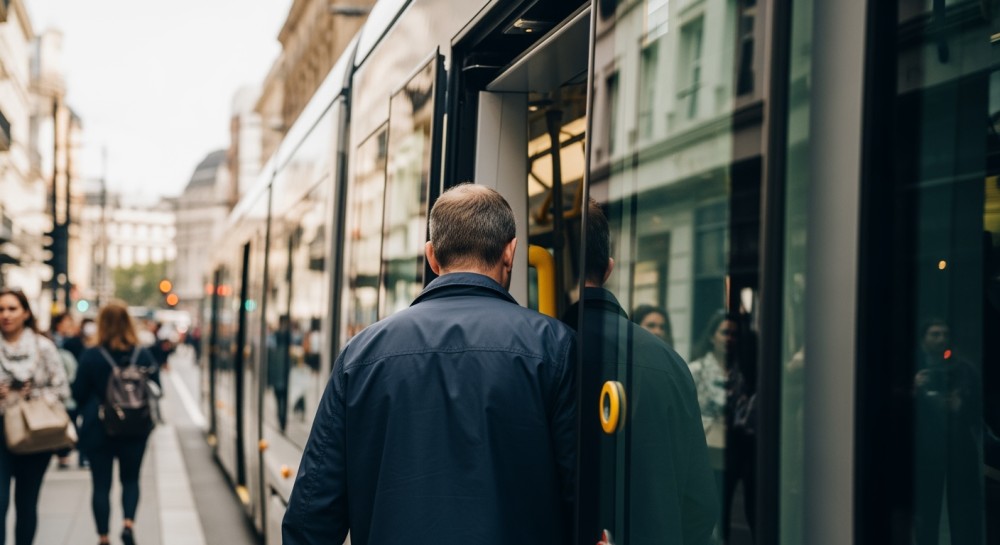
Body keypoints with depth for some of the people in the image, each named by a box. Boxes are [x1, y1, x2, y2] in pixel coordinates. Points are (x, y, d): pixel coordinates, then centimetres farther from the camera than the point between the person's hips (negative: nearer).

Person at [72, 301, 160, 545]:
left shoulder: (91, 356, -12)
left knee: (101, 484, 10)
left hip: (98, 430, -1)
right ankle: (129, 522, -4)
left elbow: (78, 394, -5)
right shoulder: (144, 355, -7)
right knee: (131, 479, 17)